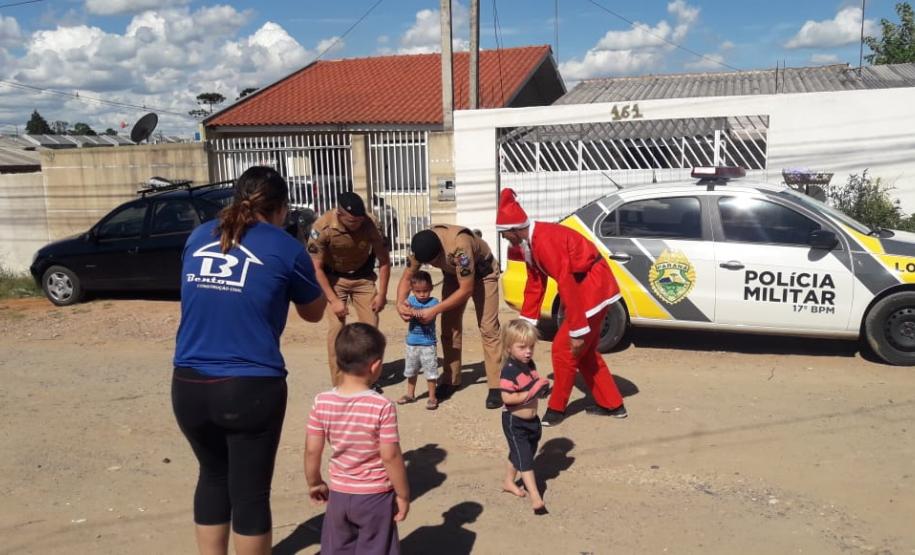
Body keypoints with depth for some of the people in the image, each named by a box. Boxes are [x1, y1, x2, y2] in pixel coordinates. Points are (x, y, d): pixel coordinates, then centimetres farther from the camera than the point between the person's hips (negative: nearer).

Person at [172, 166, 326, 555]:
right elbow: (314, 313, 11)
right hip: (251, 388, -5)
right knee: (250, 491, 9)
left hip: (188, 385, 5)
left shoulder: (198, 238, 10)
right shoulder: (284, 247, -3)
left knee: (213, 476, 24)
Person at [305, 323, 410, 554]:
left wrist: (314, 483, 13)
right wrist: (403, 494, -5)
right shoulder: (382, 407, -21)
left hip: (339, 493, 4)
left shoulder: (322, 402, -10)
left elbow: (312, 451, -4)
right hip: (375, 496, -3)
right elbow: (390, 457, -18)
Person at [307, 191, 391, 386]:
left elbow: (384, 259, -10)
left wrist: (382, 294, -11)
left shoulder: (370, 224, -24)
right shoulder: (322, 227, -29)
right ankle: (338, 384, -1)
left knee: (370, 325, -4)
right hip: (334, 279, -2)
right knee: (336, 329, -11)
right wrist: (334, 300, -23)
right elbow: (316, 268, -20)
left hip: (363, 277, 2)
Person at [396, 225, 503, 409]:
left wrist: (435, 310, -34)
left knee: (488, 328, -13)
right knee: (449, 327, 0)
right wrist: (400, 303, -29)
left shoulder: (459, 247, -43)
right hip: (454, 273, 6)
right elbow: (407, 278, -11)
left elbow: (466, 290, -35)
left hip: (483, 273, -5)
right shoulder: (420, 247, -24)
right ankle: (451, 379, 13)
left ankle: (496, 387, -11)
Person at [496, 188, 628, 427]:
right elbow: (534, 283, 12)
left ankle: (556, 409, 12)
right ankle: (612, 405, 27)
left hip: (592, 286, -10)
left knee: (564, 348, -3)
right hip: (587, 287, 10)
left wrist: (577, 332, -26)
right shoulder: (528, 242, 4)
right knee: (585, 351, 17)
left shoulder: (545, 240, -27)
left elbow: (567, 284, -29)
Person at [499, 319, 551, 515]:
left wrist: (542, 390, -6)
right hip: (515, 423, -8)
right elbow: (507, 398, -30)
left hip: (532, 420, 9)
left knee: (518, 454, 24)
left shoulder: (530, 365, 1)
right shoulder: (509, 371, -25)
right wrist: (531, 393, -31)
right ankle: (535, 497, -1)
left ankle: (508, 482, 44)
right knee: (524, 459, -5)